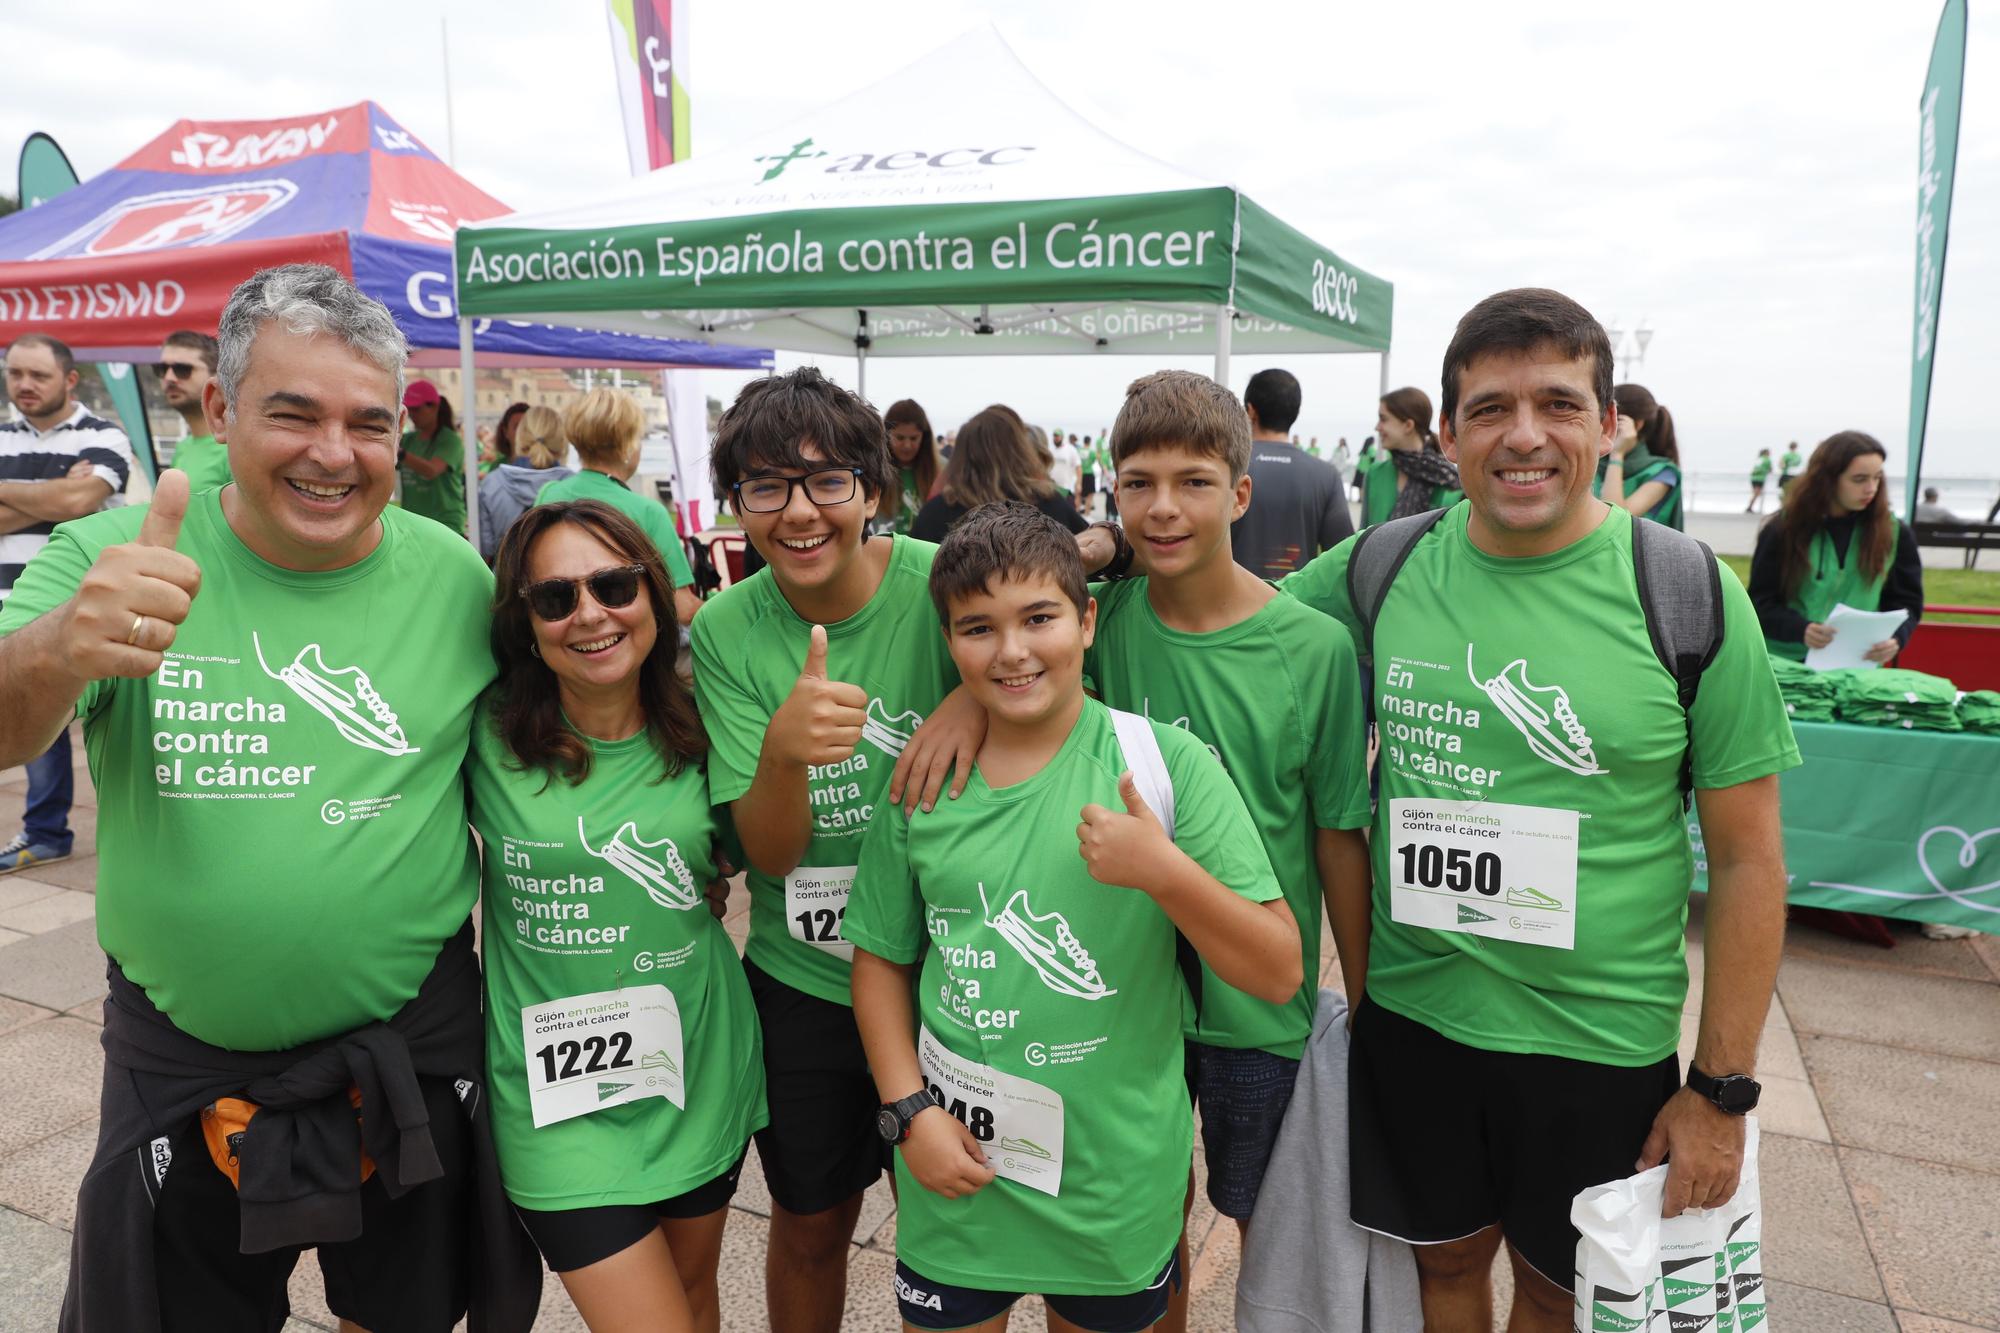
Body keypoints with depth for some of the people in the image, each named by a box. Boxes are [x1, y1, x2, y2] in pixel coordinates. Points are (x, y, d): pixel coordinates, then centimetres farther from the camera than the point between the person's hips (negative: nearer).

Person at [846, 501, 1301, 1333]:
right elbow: (882, 959, 7)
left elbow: (1277, 975, -13)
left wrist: (1166, 872, -27)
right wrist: (909, 1110, -4)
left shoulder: (1164, 763, -12)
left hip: (1114, 1179, -1)